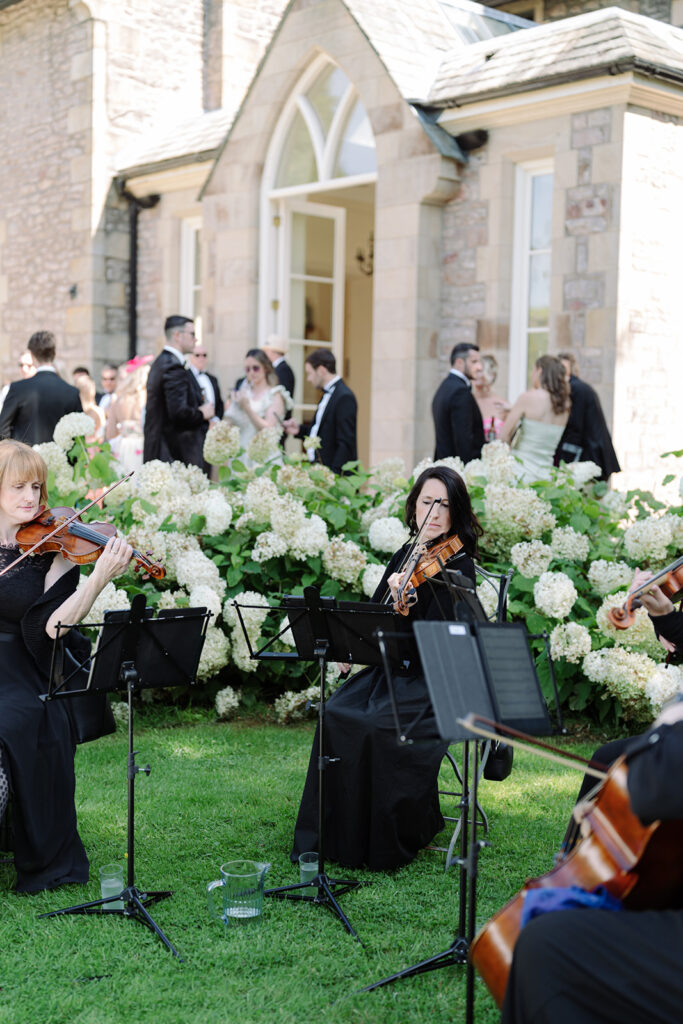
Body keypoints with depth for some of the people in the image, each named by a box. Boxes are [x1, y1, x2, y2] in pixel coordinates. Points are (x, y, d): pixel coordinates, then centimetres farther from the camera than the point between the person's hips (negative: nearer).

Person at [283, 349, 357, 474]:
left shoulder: (344, 397, -16)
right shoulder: (328, 394, 15)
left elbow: (346, 444, -19)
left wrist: (334, 476, -22)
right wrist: (300, 429, 10)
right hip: (319, 468, 9)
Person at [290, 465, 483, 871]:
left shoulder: (459, 565, -8)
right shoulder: (406, 556, 11)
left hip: (437, 681, -6)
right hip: (392, 671, 6)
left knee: (379, 725, -30)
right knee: (336, 714, -19)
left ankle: (385, 841, -8)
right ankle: (336, 834, -7)